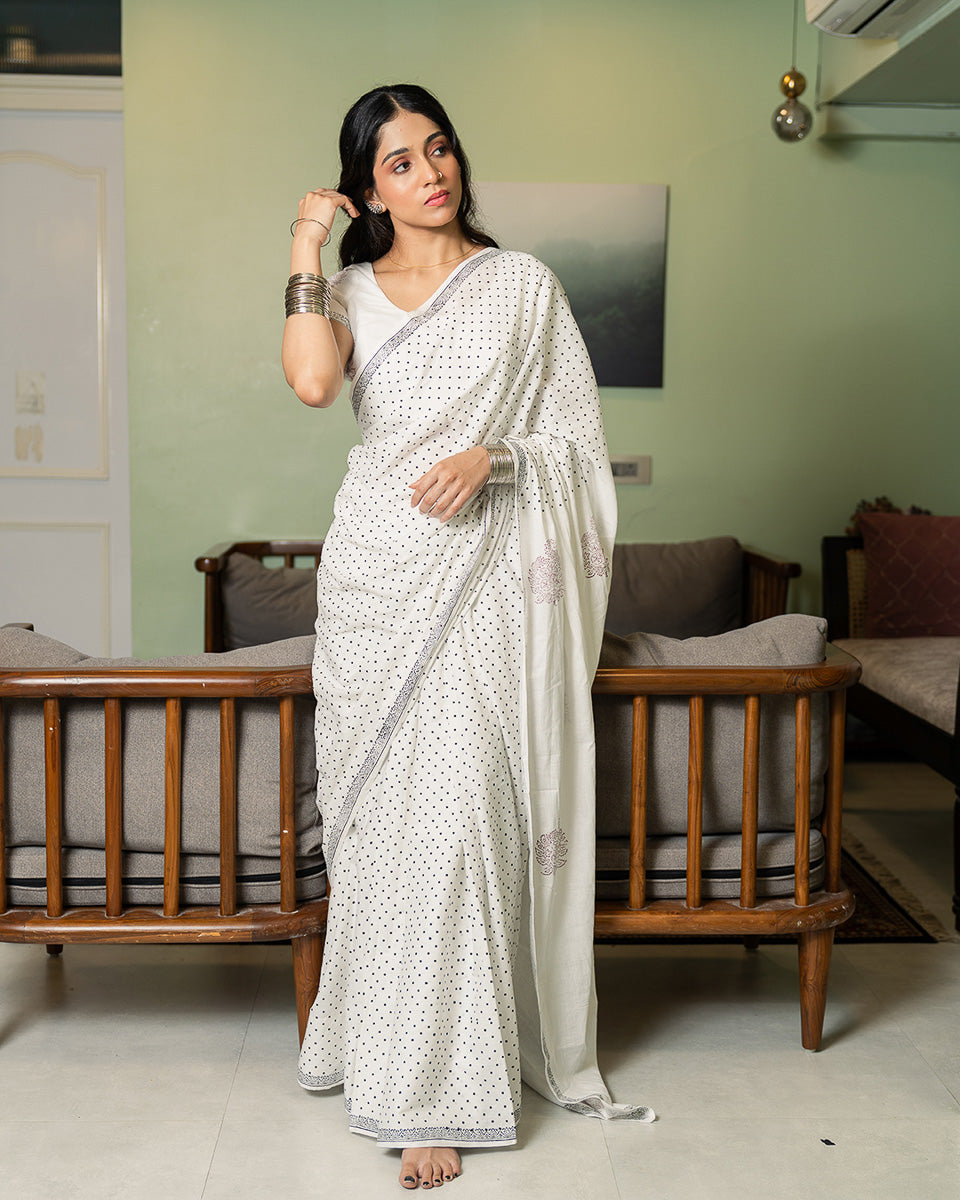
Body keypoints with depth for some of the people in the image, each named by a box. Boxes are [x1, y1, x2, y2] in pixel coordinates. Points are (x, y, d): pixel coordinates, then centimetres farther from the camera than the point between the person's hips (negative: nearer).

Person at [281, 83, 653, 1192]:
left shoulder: (523, 286, 7)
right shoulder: (350, 290, 10)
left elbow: (577, 440, 5)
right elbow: (312, 381, -13)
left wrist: (494, 455, -13)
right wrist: (305, 245, -4)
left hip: (487, 572, -2)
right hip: (378, 569, 2)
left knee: (458, 804, -6)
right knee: (387, 805, 3)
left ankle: (434, 1091, 5)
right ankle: (399, 1047, 20)